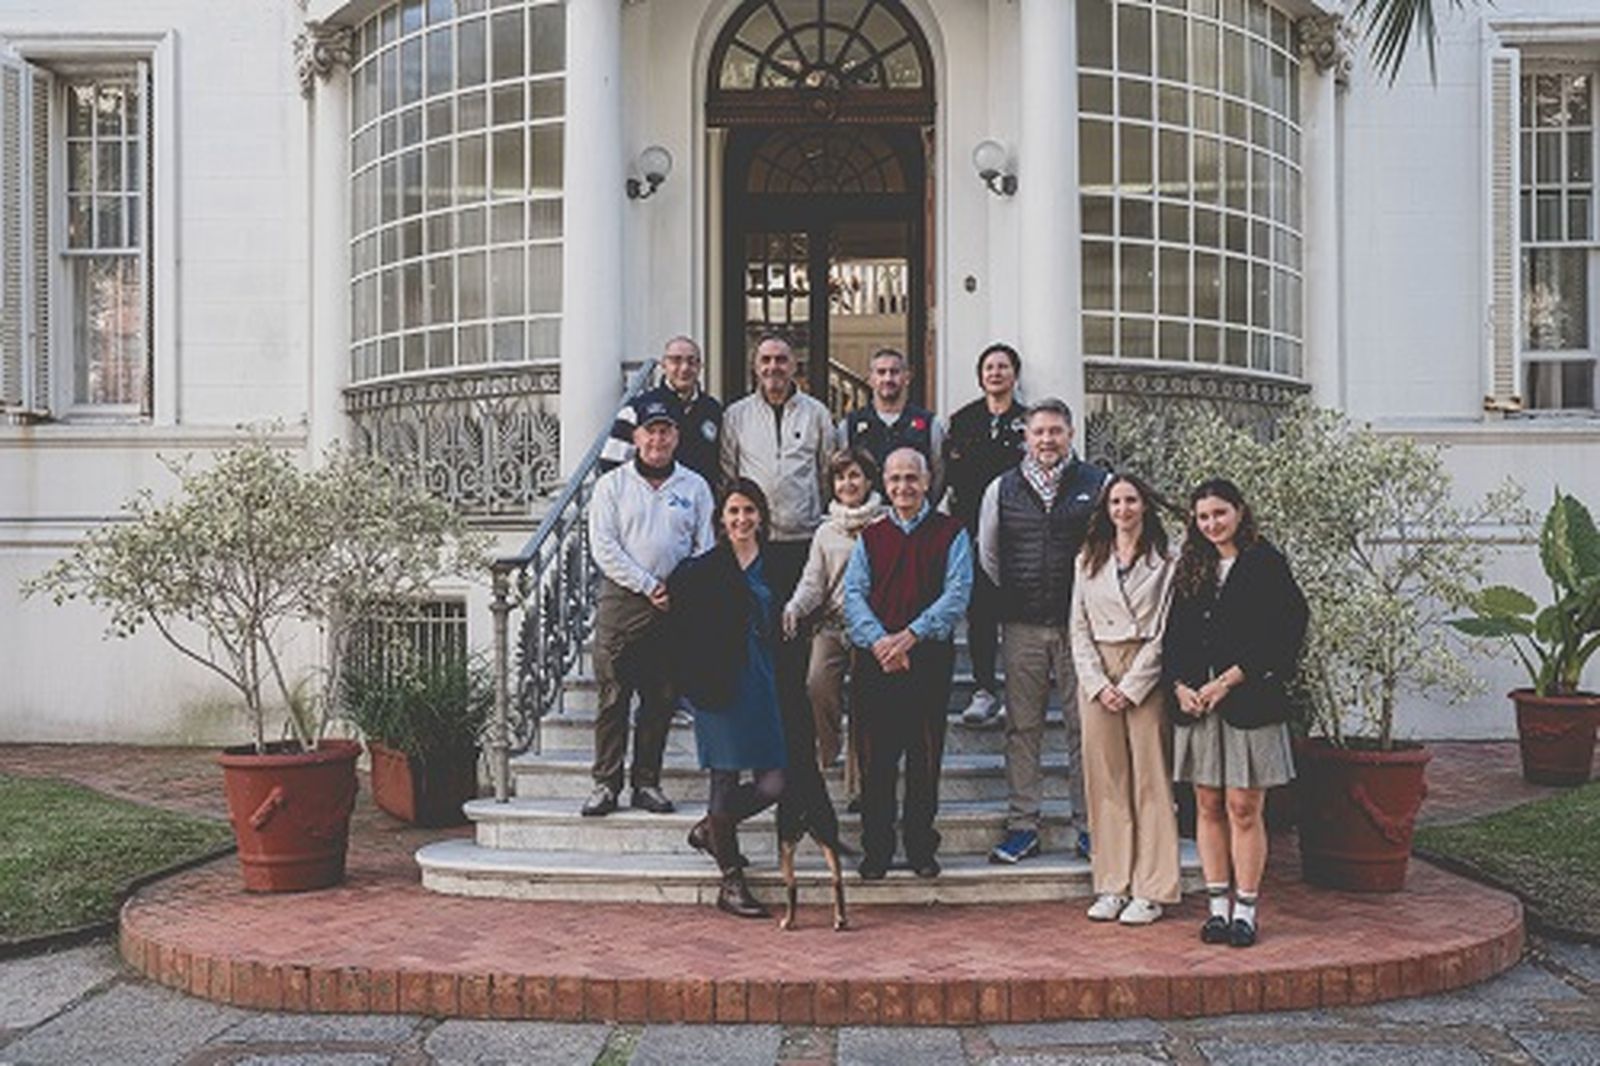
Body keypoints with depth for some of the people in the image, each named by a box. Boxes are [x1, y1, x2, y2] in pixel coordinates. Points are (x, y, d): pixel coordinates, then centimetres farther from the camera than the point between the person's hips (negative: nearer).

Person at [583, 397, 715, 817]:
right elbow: (604, 548, -3)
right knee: (614, 696, -3)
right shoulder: (612, 485, 5)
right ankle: (606, 783, 3)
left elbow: (706, 549, 8)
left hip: (674, 607, 2)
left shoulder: (695, 486, 11)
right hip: (621, 600, -2)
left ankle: (647, 782, 13)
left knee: (661, 698, 5)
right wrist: (649, 585, -11)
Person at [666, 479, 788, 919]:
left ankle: (710, 829, 26)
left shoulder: (776, 566, 9)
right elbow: (684, 635, 0)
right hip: (721, 689, -4)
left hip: (764, 686, 4)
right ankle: (732, 881, 15)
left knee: (773, 784, -1)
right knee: (726, 780, 1)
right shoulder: (700, 571, -1)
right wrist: (695, 685, -8)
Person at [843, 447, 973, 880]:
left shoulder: (951, 533, 4)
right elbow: (853, 595, 2)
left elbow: (956, 596, -6)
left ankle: (921, 848, 17)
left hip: (929, 660, -1)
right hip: (875, 661, 2)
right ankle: (876, 850, 13)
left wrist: (910, 636, -16)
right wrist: (878, 641, -15)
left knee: (926, 759, 5)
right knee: (876, 760, 3)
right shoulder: (870, 537, 12)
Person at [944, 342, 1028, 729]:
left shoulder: (1028, 421, 8)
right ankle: (984, 690, 5)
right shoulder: (963, 421, 12)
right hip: (973, 526, 2)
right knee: (979, 609, -1)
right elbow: (951, 473, 7)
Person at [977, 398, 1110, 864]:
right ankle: (1022, 826, 12)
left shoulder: (1097, 484, 2)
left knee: (1085, 725, 3)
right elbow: (987, 556, 18)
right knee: (1023, 726, 5)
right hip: (1022, 627, 2)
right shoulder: (1002, 490, 7)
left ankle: (1089, 825, 12)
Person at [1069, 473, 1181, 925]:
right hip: (1096, 675, 3)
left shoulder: (1164, 563, 1)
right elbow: (1079, 628, 9)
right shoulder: (1088, 561, 12)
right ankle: (1111, 886, 11)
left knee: (1149, 779, -2)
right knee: (1105, 780, 4)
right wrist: (1098, 683, -4)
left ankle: (1150, 891, 4)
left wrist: (1130, 686, -10)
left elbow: (1165, 632, -3)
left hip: (1146, 676, -3)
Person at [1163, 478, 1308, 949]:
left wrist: (1228, 680, -12)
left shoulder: (1266, 565, -3)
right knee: (1208, 808, 7)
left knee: (1244, 810, -2)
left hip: (1249, 702, -5)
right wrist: (1180, 686, -3)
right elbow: (1173, 635, 13)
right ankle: (1217, 906, 15)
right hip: (1196, 703, 5)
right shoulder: (1191, 569, 13)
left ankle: (1246, 910, 7)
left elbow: (1282, 636, -9)